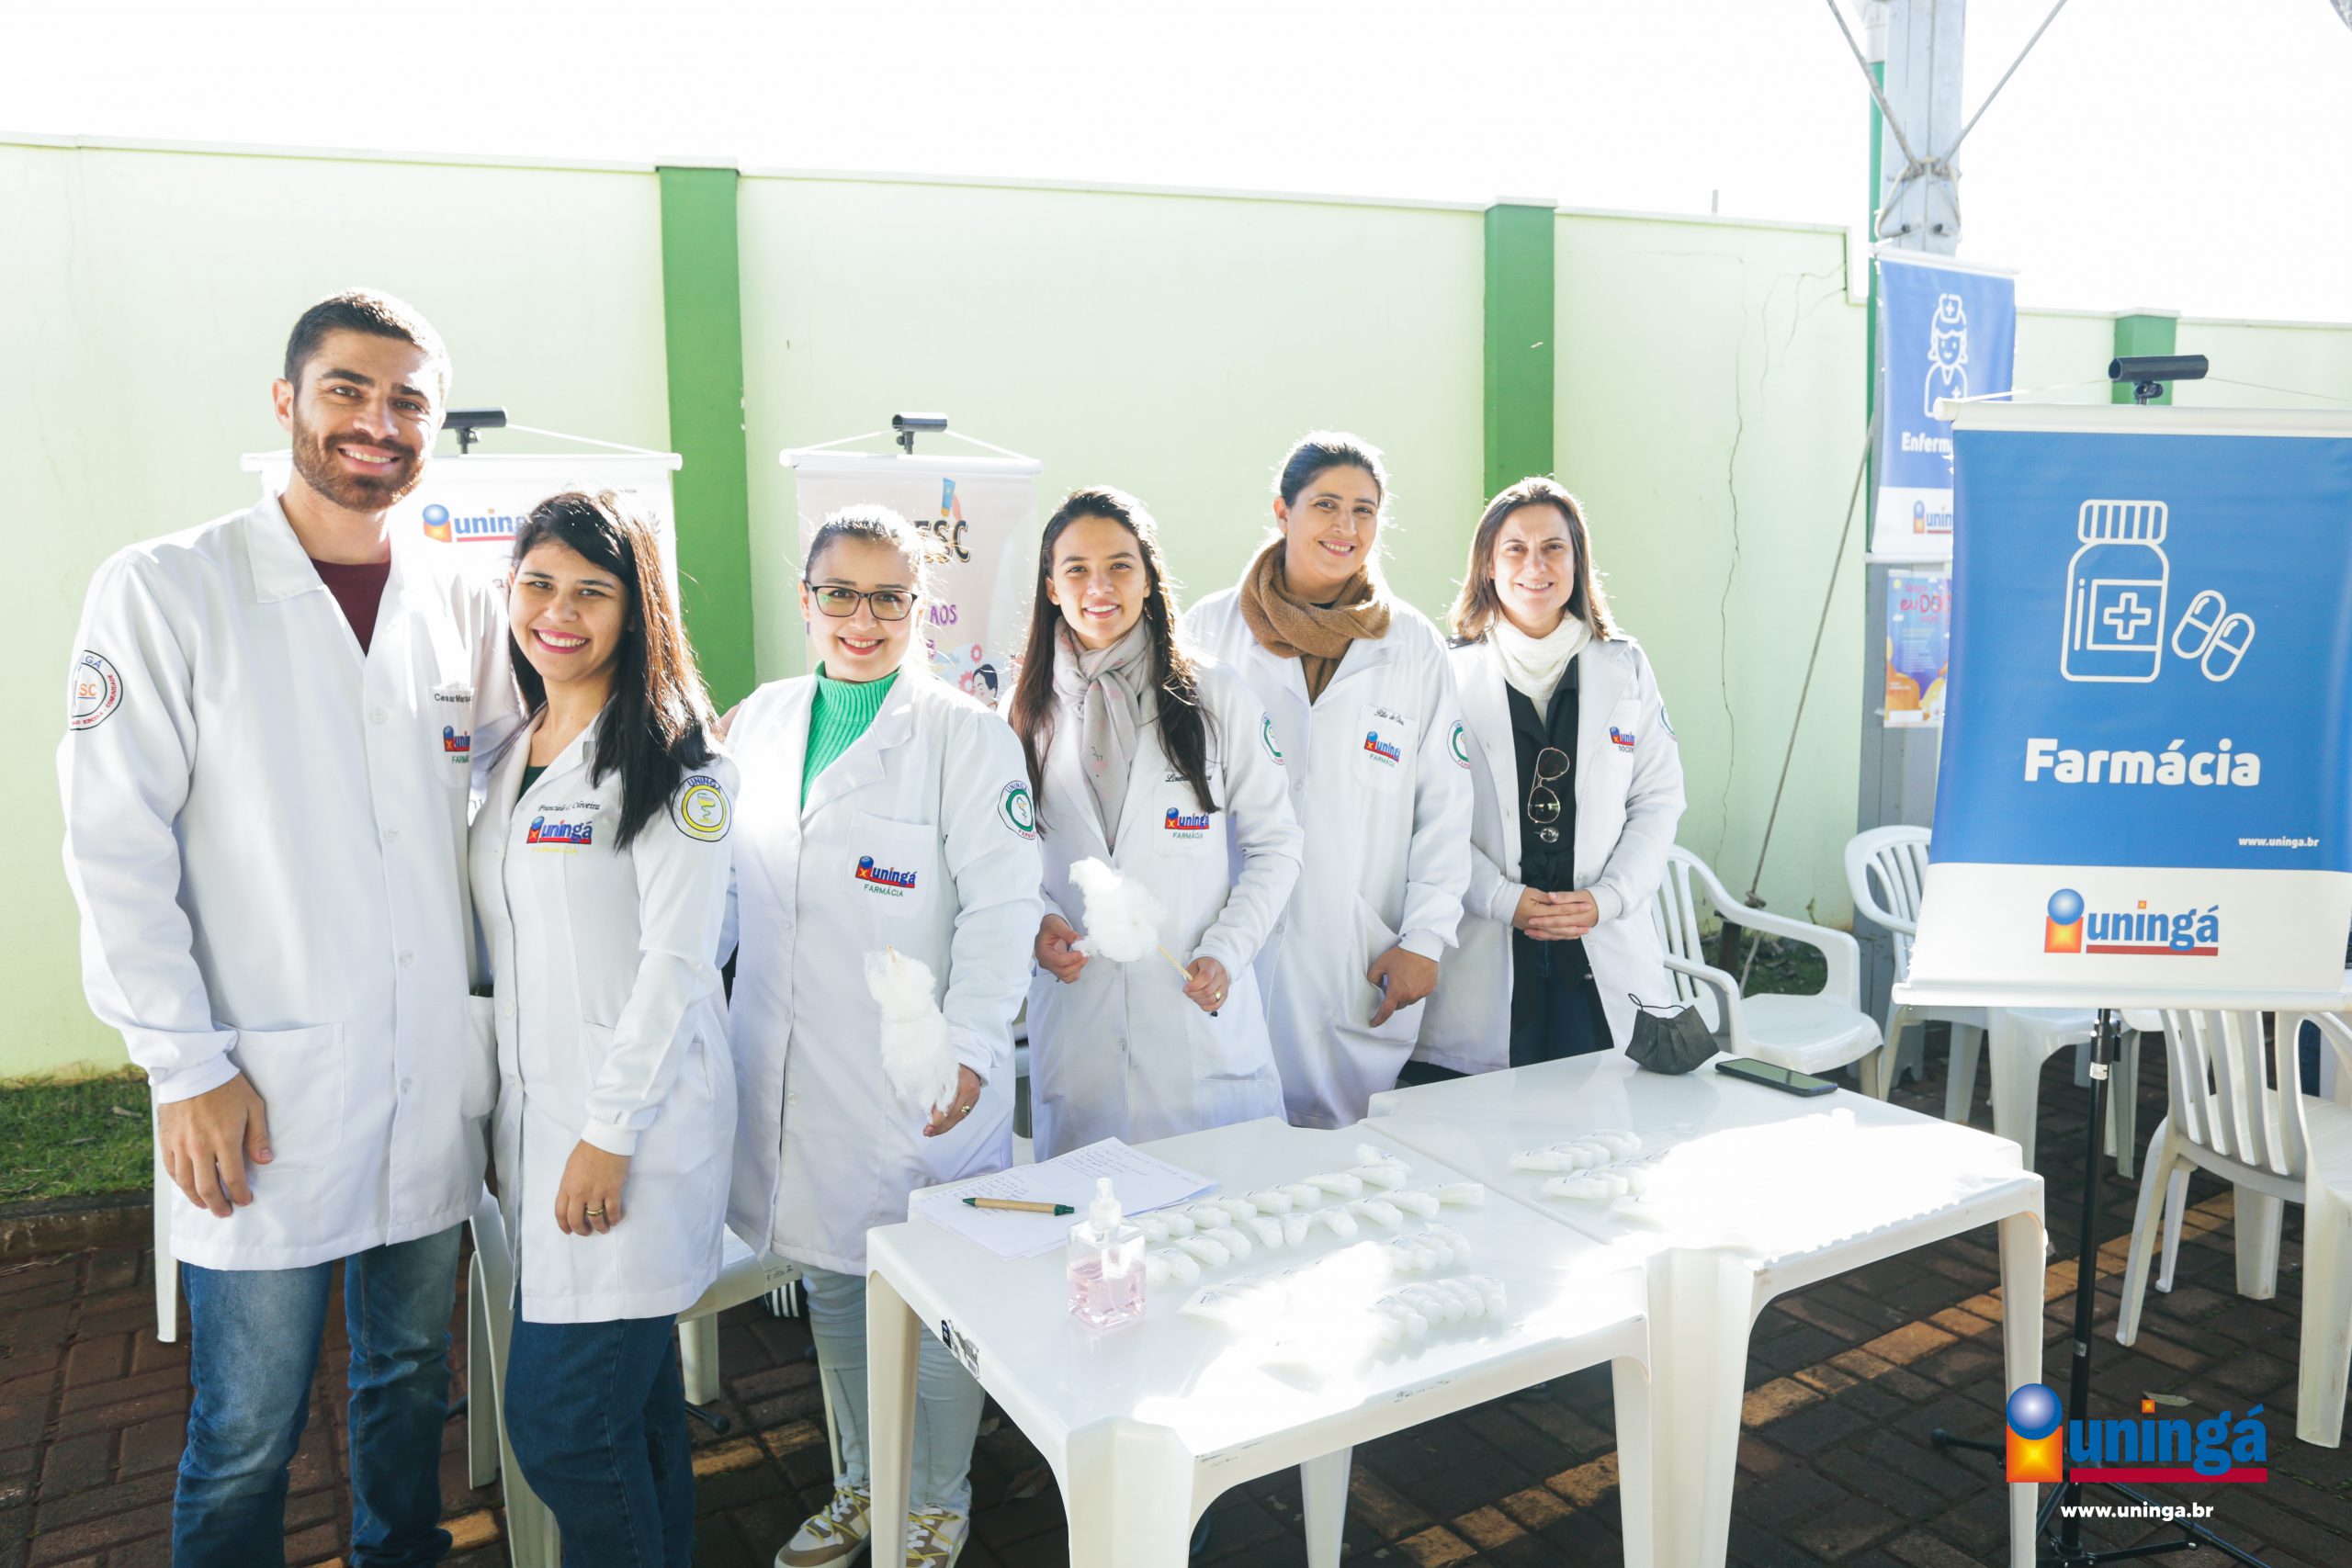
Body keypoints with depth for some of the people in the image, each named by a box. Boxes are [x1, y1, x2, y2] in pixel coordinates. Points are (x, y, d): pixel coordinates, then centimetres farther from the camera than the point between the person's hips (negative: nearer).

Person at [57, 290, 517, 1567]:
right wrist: (185, 1066, -11)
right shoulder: (164, 591, -5)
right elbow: (116, 852, -8)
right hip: (263, 1094, -4)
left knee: (411, 1387, 20)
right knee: (245, 1446, 9)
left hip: (434, 1080, 4)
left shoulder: (462, 608, 6)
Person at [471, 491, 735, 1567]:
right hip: (535, 1108, 7)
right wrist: (505, 1110, 14)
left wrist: (610, 1132, -16)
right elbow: (506, 948, 17)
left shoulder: (669, 760, -10)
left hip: (636, 1121, -7)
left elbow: (677, 959, -15)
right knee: (628, 1388, 16)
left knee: (559, 1419, -4)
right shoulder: (511, 755, 13)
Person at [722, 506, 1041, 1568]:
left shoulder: (966, 735, -9)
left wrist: (969, 1045, -23)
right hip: (789, 1070, 5)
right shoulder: (759, 721, 7)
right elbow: (724, 888, 16)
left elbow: (1001, 904, -14)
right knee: (829, 1284, 20)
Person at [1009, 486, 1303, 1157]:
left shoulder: (1216, 697, 2)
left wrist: (1226, 952, -8)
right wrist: (1037, 922, -7)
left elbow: (1274, 843, 4)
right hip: (1076, 1019, 2)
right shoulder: (1028, 714, 8)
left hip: (1203, 1014, -1)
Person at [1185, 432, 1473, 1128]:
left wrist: (1424, 938, 1)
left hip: (1365, 964, 1)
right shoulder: (1211, 630, 4)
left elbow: (1445, 804, 8)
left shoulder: (1414, 646, 8)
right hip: (1234, 958, -1)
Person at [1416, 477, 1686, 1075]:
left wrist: (1607, 898, -5)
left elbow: (1660, 800, 8)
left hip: (1604, 953, 2)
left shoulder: (1625, 667, 10)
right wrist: (1504, 899, -13)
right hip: (1485, 959, -2)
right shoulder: (1450, 673, 1)